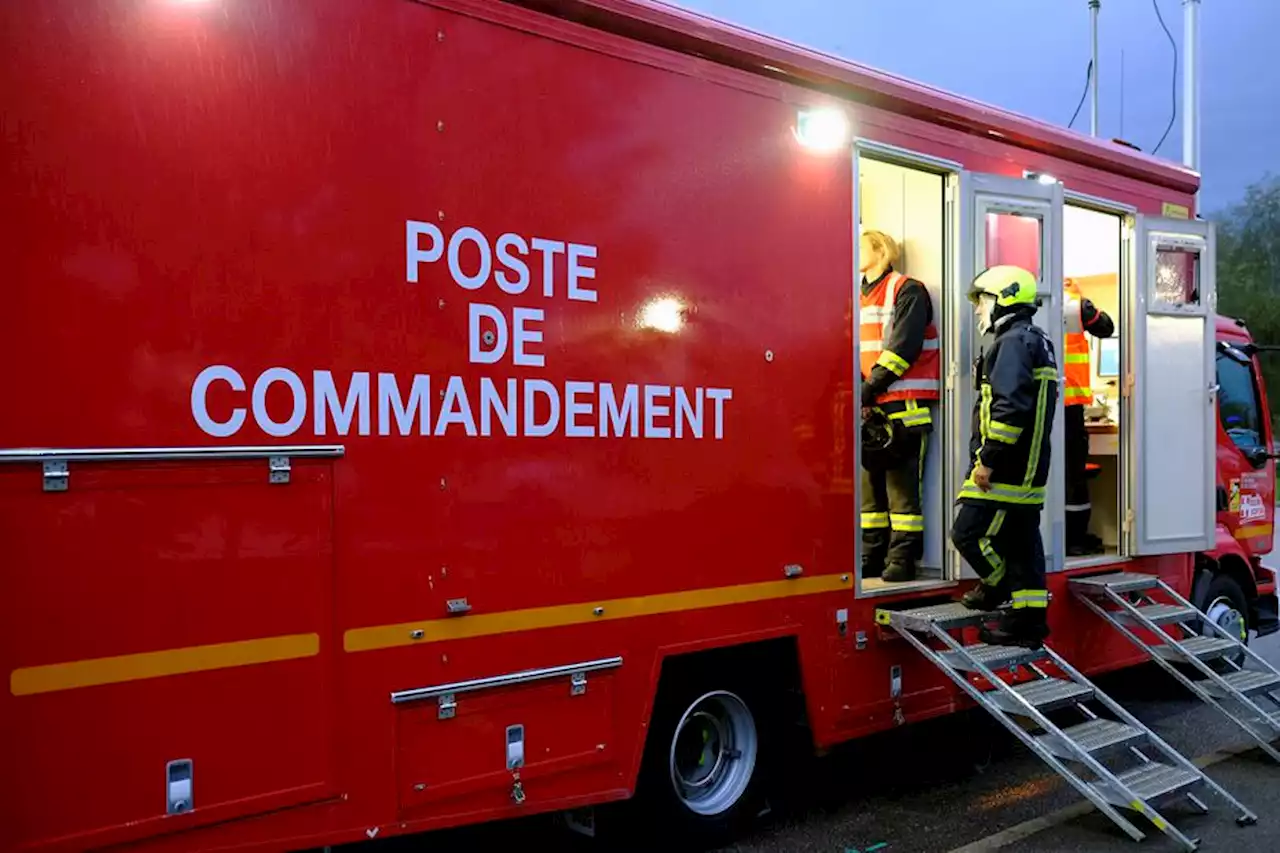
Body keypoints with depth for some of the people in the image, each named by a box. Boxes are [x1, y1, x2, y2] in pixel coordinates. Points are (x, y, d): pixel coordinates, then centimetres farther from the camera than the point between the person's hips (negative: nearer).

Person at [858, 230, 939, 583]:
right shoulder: (861, 298, 19)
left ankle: (902, 558, 0)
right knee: (869, 482, 8)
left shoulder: (906, 291, -3)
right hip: (869, 407, 7)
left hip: (903, 405, -7)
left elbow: (903, 346, -14)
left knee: (901, 483, -6)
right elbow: (856, 352, 15)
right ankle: (871, 556, 15)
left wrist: (870, 388, -17)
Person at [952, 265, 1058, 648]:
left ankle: (998, 584, 16)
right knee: (1022, 542, 11)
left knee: (969, 532, -3)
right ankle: (1027, 622, 16)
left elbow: (1010, 407, -25)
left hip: (1006, 469, -10)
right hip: (1028, 471, 10)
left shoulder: (1013, 342, -14)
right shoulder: (1038, 343, 19)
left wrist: (988, 459, -21)